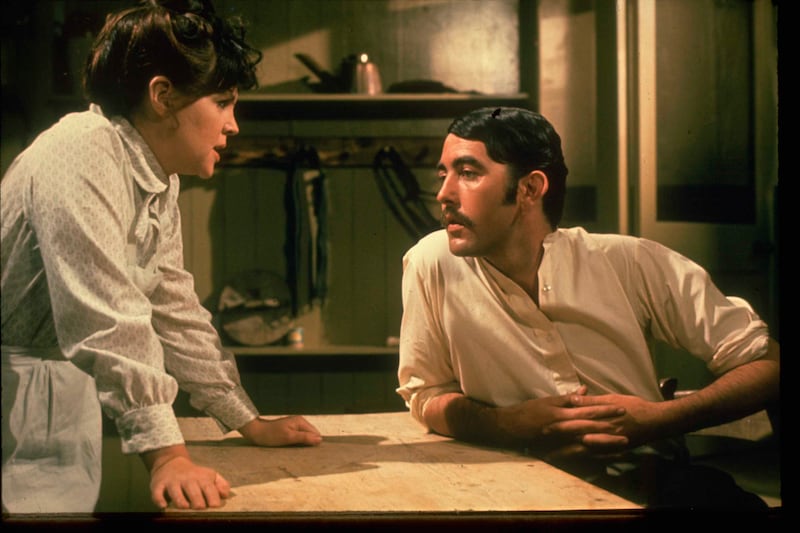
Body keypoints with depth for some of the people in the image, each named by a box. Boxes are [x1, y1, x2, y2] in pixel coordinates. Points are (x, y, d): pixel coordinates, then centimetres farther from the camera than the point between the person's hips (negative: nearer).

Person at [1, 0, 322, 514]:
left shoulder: (160, 181, 6)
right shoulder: (83, 158, -23)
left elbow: (176, 309, 12)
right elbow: (109, 323, -30)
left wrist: (250, 421, 12)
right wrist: (167, 454, -33)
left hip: (66, 393, 9)